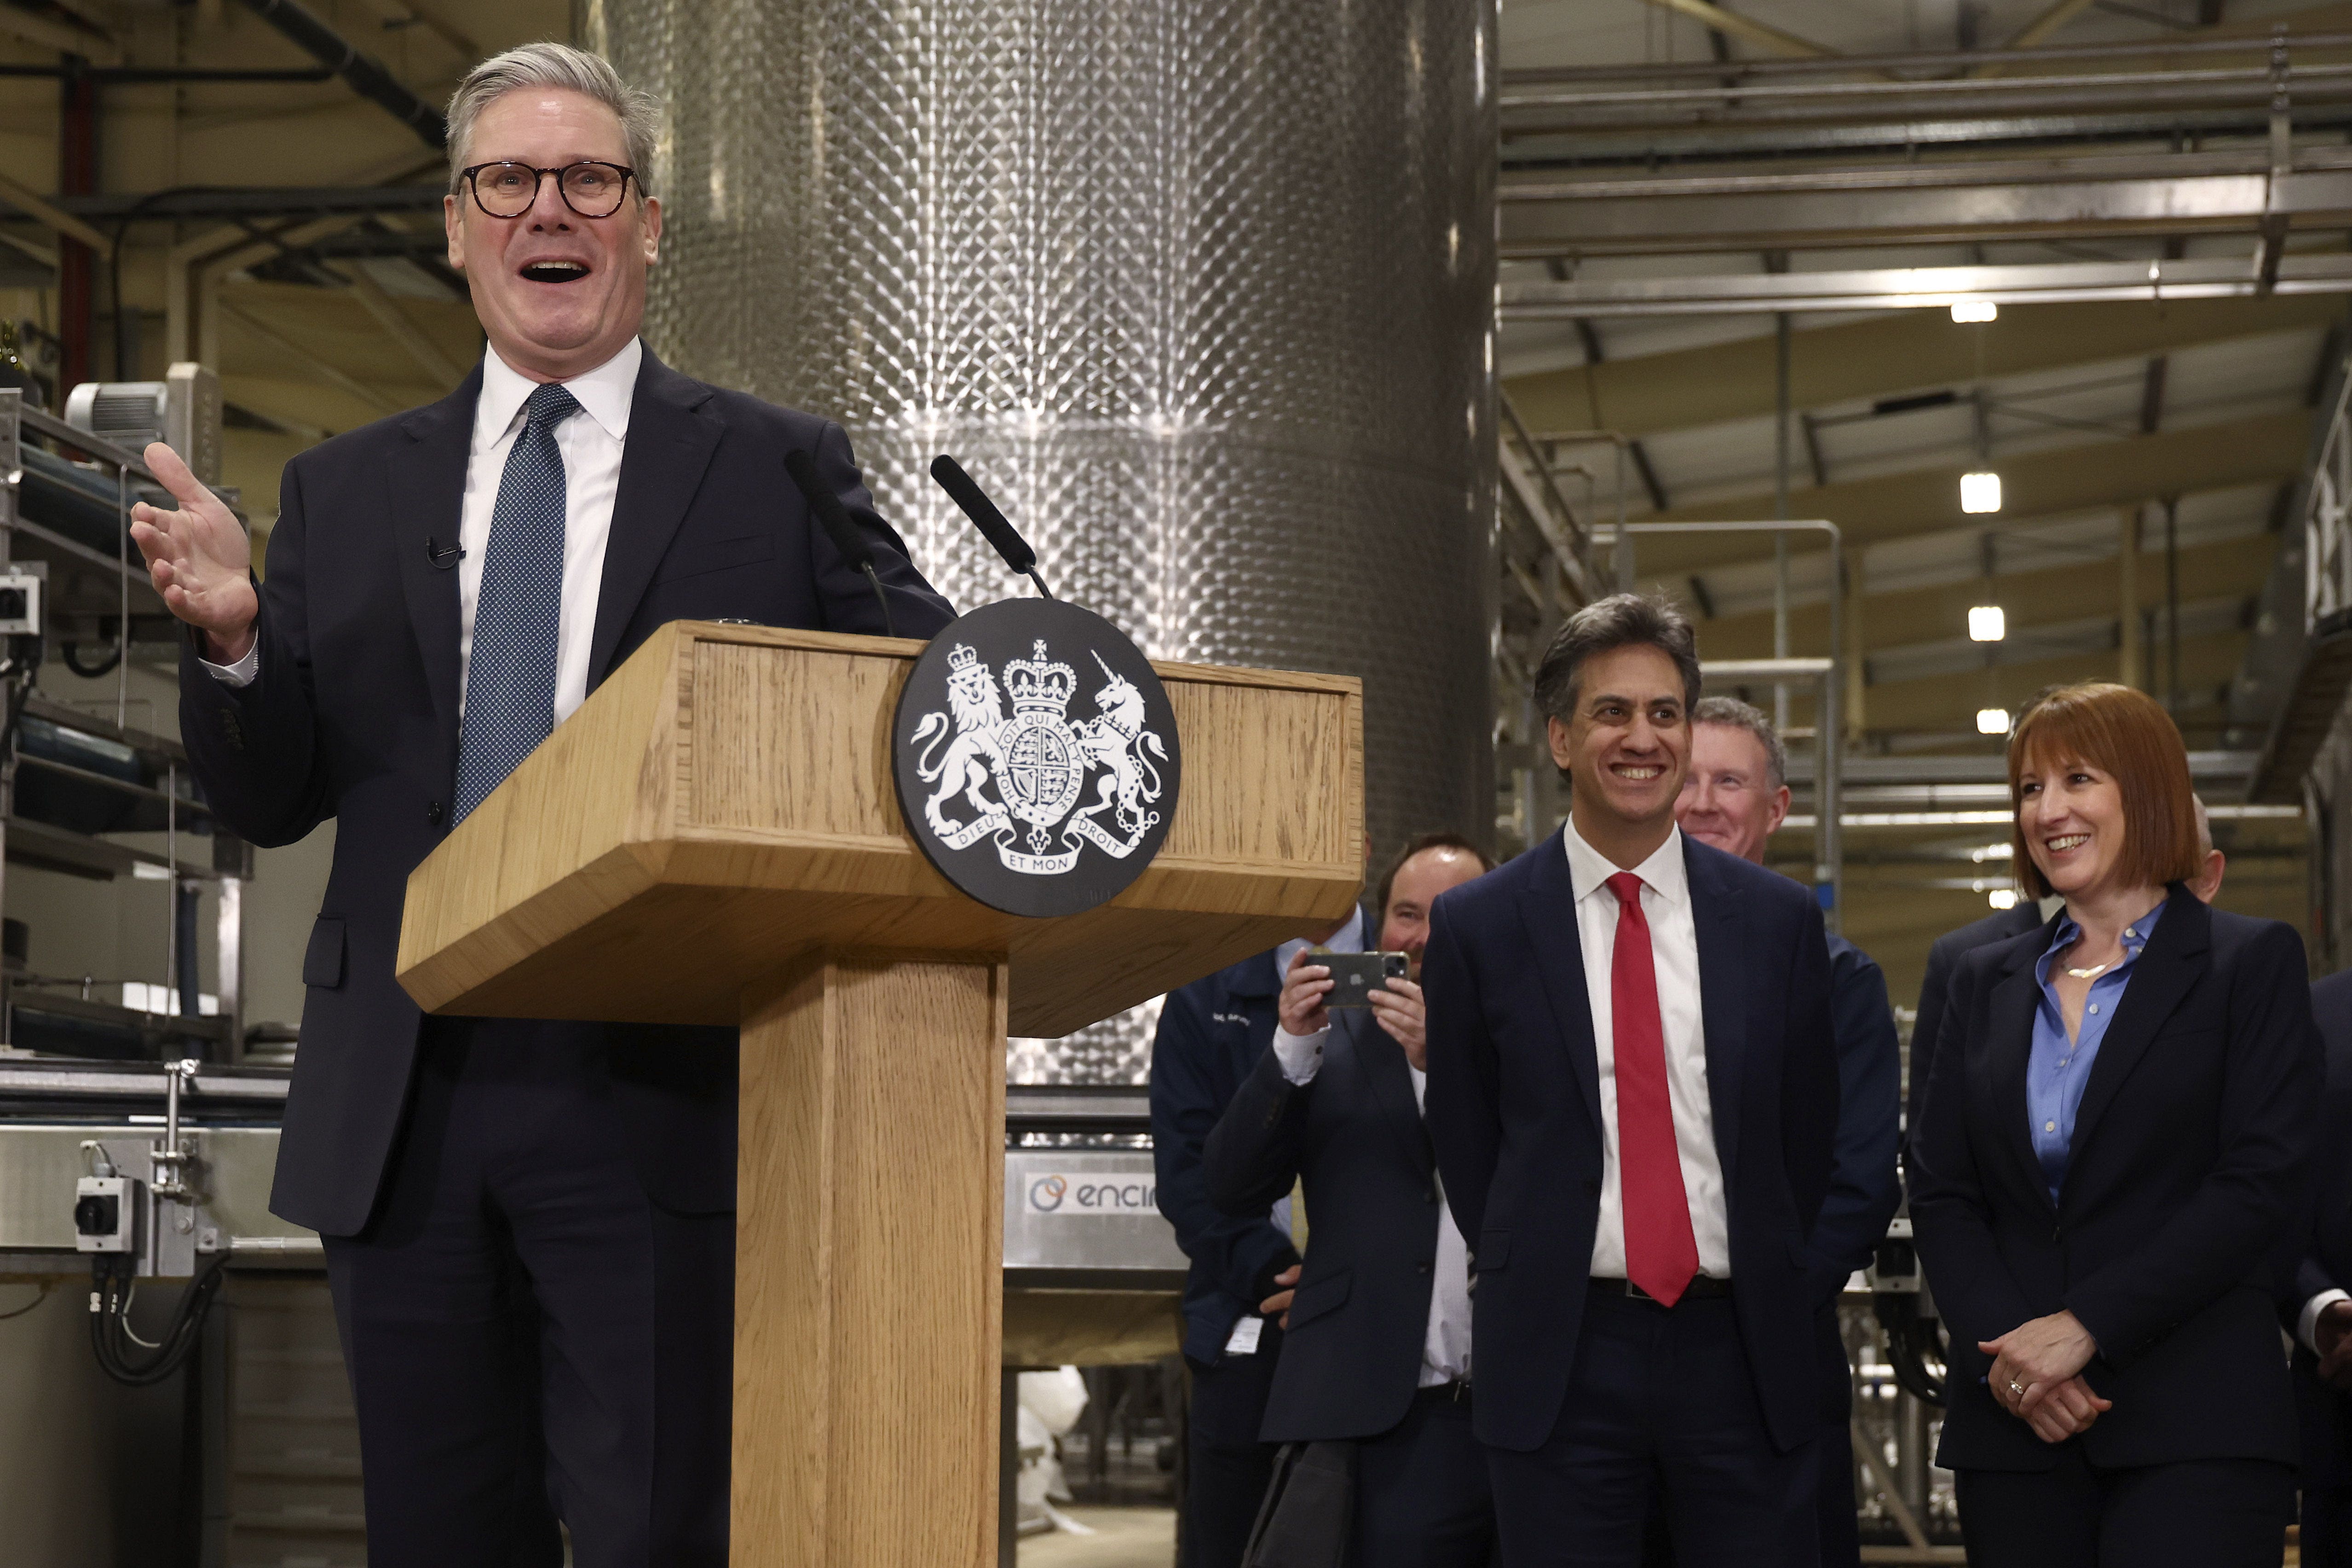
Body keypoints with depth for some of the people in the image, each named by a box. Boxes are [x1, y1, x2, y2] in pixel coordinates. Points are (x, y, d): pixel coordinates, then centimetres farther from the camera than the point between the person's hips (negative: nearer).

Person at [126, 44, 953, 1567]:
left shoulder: (780, 471, 7)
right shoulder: (347, 492, 15)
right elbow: (269, 799, 12)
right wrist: (233, 634, -8)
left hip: (658, 1101, -3)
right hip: (404, 1108, 3)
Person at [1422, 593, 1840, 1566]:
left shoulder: (1780, 919, 5)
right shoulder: (1477, 927, 1)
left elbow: (1809, 1134, 11)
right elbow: (1463, 1140, 8)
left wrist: (1769, 1297, 9)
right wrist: (1531, 1284, 7)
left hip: (1744, 1350, 1)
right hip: (1559, 1363, -1)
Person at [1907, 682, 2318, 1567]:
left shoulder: (2252, 963, 3)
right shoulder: (1985, 982, 16)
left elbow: (2259, 1185, -7)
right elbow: (1938, 1192, 9)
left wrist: (2084, 1327, -14)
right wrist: (2003, 1351, -8)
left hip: (2193, 1427, -4)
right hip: (2016, 1427, 4)